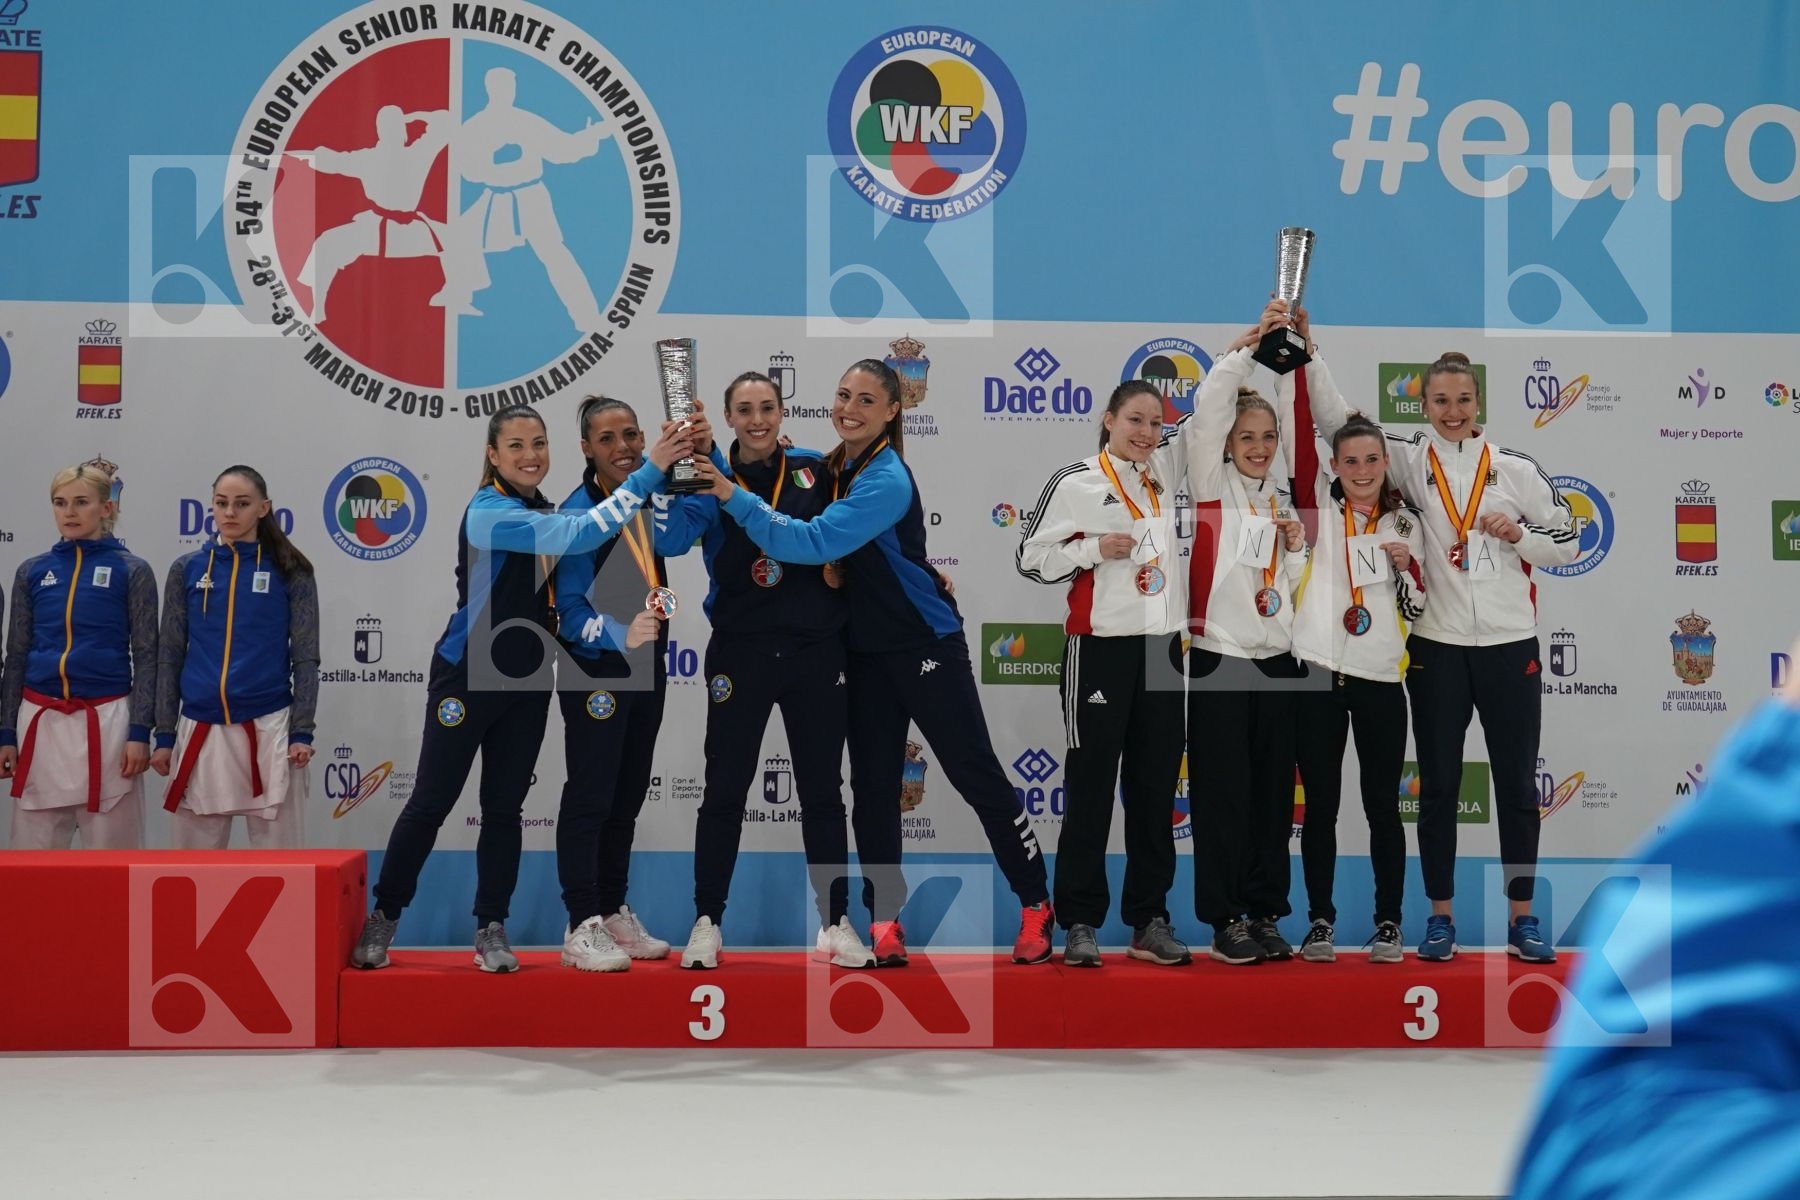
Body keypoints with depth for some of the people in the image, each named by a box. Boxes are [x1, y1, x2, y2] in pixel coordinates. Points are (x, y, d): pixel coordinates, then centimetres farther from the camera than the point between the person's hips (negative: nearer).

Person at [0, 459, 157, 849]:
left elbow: (145, 656, -1)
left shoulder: (131, 570, 0)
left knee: (110, 846, 3)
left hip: (106, 721, -3)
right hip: (41, 722, 3)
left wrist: (140, 732, -9)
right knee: (33, 848, 4)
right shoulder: (32, 571, 8)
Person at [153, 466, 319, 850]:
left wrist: (302, 732, -7)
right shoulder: (188, 569, 5)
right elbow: (169, 657, 8)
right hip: (199, 732, 2)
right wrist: (164, 735, 4)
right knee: (194, 856, 5)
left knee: (276, 853, 2)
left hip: (268, 729, -2)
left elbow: (305, 658, 1)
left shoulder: (289, 571, 1)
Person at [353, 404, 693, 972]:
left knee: (504, 810, 8)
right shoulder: (489, 512, -19)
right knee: (430, 803, 2)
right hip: (467, 678, -6)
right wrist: (650, 470, -33)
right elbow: (580, 535, -31)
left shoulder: (545, 512, 7)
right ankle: (382, 918, 17)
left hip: (527, 682, 7)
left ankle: (490, 930, 16)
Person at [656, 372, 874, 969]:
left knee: (823, 790, 8)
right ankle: (706, 923, 14)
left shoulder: (814, 469, 3)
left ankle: (836, 922, 18)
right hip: (740, 652, -1)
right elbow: (670, 539, -20)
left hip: (816, 651, 1)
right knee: (724, 791, 3)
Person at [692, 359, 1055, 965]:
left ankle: (1035, 905, 12)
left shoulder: (887, 480, -20)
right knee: (873, 784, 6)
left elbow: (815, 543, -29)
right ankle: (885, 918, 14)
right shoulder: (832, 468, 5)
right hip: (868, 649, 7)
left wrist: (736, 498, -31)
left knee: (976, 774, 0)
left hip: (925, 644, -7)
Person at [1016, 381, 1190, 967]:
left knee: (1156, 787, 7)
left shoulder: (1163, 471, 11)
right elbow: (1032, 557, -2)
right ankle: (1079, 922, 5)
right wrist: (1094, 549, -14)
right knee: (1090, 786, 0)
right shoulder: (1075, 483, -3)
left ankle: (1150, 920, 13)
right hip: (1100, 649, -5)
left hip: (1162, 648, 5)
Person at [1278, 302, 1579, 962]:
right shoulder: (1409, 460, 2)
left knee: (1517, 784, 6)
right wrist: (1306, 350, -14)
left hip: (1510, 646, 1)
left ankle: (1522, 919, 17)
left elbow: (1567, 542, 8)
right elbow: (1339, 422, -6)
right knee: (1438, 785, 6)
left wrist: (1518, 534, -10)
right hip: (1437, 648, 0)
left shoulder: (1516, 468, 4)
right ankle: (1440, 918, 16)